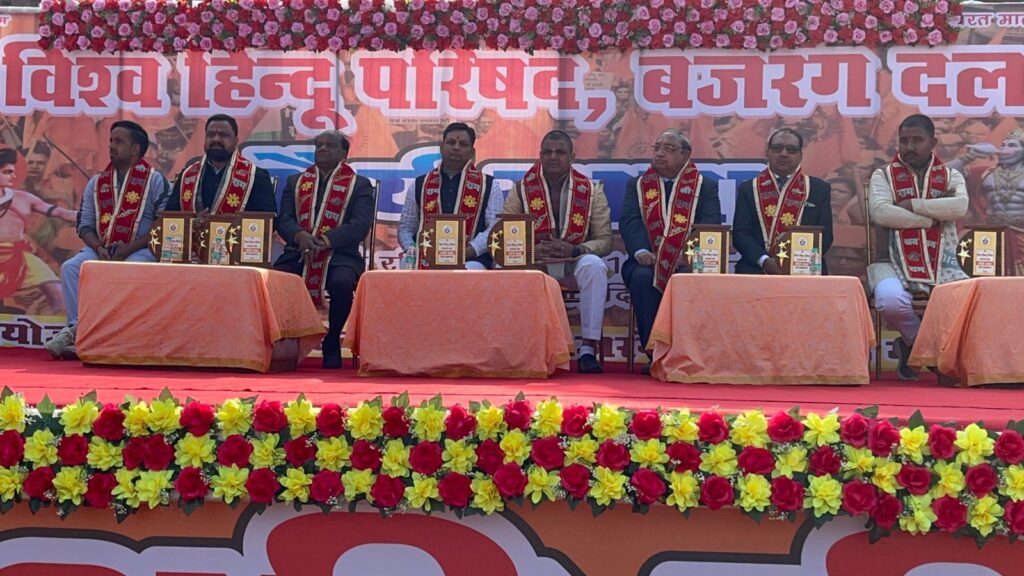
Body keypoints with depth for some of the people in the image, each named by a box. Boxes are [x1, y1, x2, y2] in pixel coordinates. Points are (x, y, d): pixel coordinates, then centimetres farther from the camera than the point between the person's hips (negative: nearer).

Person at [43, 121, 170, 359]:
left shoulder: (154, 180, 2)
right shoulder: (97, 183, 17)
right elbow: (84, 225, 13)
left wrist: (129, 248, -16)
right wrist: (98, 248, -9)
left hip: (140, 250, -4)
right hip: (101, 249, 5)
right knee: (71, 267, -23)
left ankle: (77, 329, -29)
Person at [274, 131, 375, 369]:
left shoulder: (359, 185, 11)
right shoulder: (295, 182, 21)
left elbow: (360, 225, -4)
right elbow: (284, 220, 8)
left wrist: (325, 240, -18)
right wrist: (300, 236, -16)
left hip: (339, 255, -2)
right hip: (298, 253, 3)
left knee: (343, 283, -36)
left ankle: (332, 344, -11)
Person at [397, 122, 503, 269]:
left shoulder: (488, 186, 11)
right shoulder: (419, 186, 19)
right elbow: (405, 227, 21)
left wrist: (468, 251, -14)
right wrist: (412, 250, -1)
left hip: (471, 260, -2)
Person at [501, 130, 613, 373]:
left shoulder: (590, 191, 3)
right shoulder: (522, 189, 4)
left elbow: (605, 240, -1)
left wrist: (574, 250, -21)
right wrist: (532, 250, -20)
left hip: (575, 260, 0)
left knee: (595, 266, -35)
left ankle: (588, 350, -31)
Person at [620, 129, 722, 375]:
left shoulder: (705, 186, 14)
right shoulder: (637, 185, 18)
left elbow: (711, 225, -2)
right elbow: (629, 222, 1)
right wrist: (640, 251, -19)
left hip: (687, 262, -1)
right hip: (649, 260, 1)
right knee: (642, 277, -33)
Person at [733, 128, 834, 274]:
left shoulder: (820, 189, 12)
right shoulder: (748, 189, 11)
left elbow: (824, 235, 6)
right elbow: (740, 233, 3)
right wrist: (765, 261, -13)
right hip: (757, 271, 0)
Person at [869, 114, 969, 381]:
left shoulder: (951, 176, 14)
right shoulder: (883, 175, 8)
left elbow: (960, 207, -10)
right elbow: (880, 213, -13)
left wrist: (911, 204, -10)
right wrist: (933, 217, -8)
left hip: (941, 265, 2)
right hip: (894, 263, -2)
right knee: (891, 301, -36)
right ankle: (919, 341, 2)